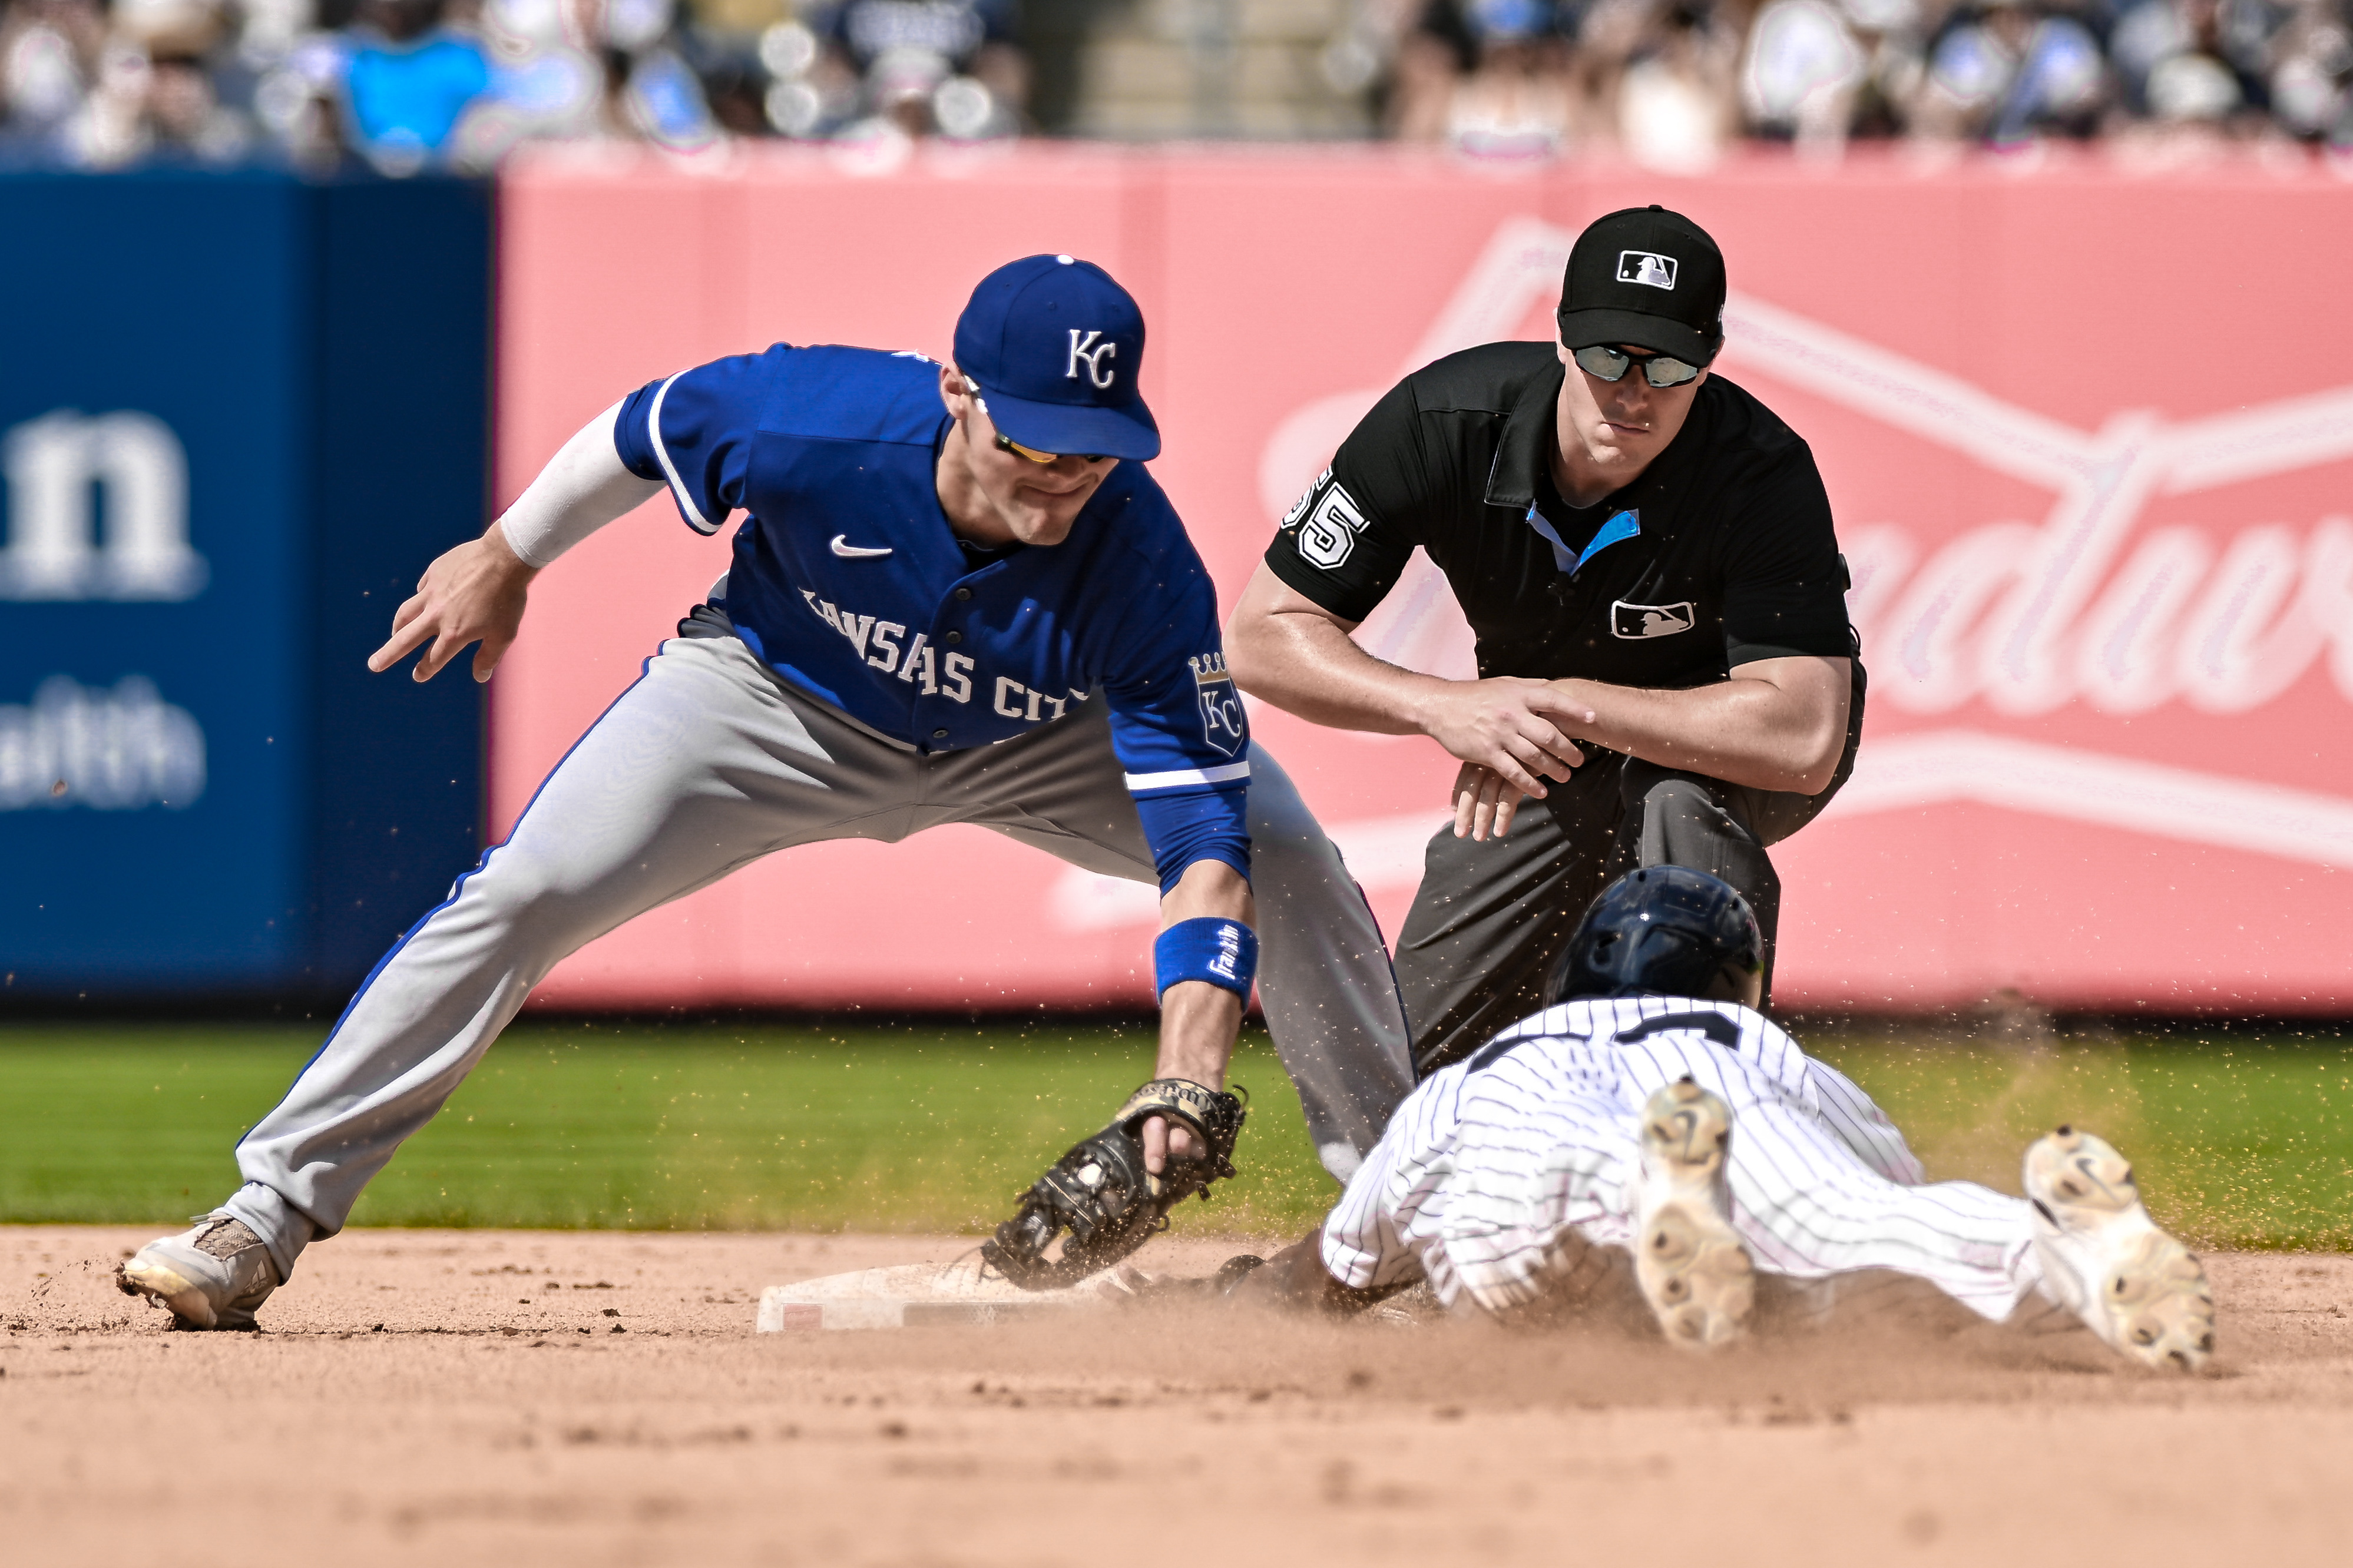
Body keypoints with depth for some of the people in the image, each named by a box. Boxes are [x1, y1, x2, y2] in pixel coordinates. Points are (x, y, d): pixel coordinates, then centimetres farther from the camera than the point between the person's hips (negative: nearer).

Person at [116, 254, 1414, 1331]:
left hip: (1028, 742, 1)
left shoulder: (1142, 567, -37)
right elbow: (640, 435, -14)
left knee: (1283, 856, -17)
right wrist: (505, 561, 1)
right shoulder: (806, 421, -37)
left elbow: (1201, 845, -38)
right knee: (521, 897, -14)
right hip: (783, 701, -1)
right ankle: (269, 1215, -5)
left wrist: (1188, 1074, -52)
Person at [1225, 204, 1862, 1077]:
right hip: (1543, 754, 3)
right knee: (1409, 1064, 2)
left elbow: (1803, 742, -41)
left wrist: (1563, 702, -41)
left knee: (1679, 799, -38)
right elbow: (1264, 635, -22)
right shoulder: (1443, 421, -27)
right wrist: (1444, 706, -38)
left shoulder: (1761, 472, -34)